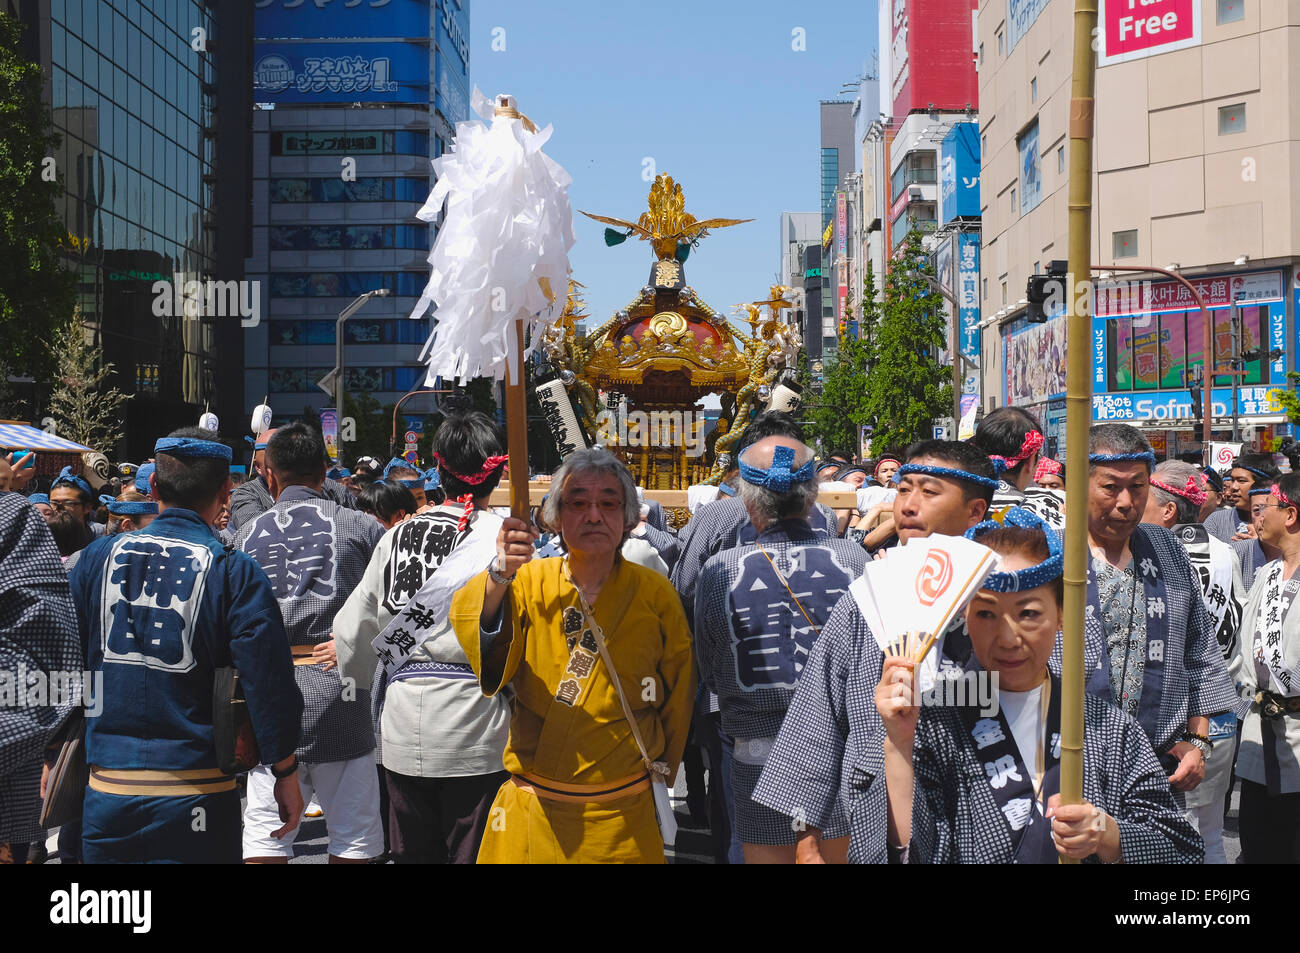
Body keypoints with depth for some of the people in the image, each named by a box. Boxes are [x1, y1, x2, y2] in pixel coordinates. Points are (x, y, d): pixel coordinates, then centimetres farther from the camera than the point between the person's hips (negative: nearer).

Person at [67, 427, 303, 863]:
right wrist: (286, 774, 3)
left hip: (107, 791, 3)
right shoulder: (235, 573, -8)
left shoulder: (98, 558, 2)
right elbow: (267, 679, -8)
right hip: (194, 793, -3)